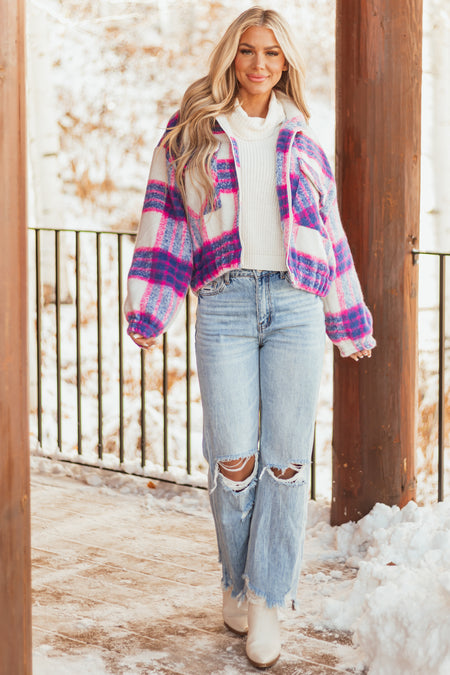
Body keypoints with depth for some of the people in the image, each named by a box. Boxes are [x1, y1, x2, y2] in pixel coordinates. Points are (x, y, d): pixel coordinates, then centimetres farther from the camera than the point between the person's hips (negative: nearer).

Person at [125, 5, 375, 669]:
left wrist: (351, 324, 19)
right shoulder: (190, 136, 11)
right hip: (225, 304, -1)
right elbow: (165, 225, 8)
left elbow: (330, 236, 20)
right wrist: (147, 312, 0)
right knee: (234, 459, -8)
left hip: (296, 305, 2)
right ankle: (236, 581, 15)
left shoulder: (301, 142, 16)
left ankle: (267, 599, 7)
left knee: (286, 460, -3)